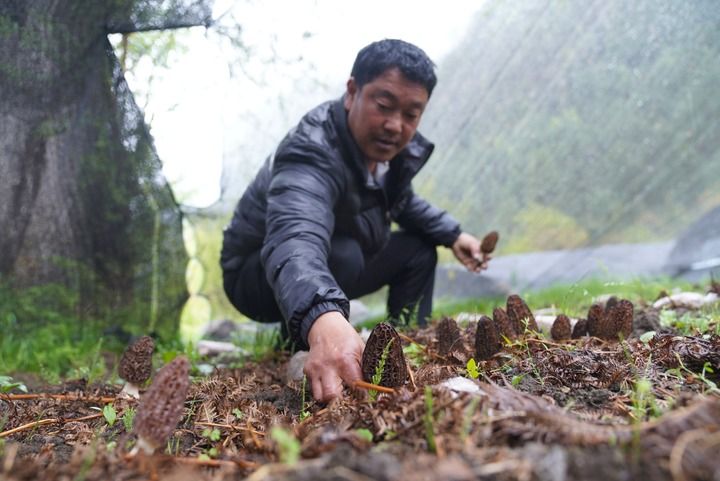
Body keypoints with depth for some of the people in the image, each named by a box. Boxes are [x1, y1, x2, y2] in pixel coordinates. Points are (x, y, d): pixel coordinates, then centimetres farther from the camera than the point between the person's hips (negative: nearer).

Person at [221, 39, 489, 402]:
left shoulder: (400, 149, -10)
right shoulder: (312, 154, -36)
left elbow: (401, 201, 14)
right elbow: (295, 239, -57)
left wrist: (451, 234, 0)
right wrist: (323, 319, -77)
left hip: (338, 264, 8)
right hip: (259, 276, -8)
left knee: (419, 248, 4)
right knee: (342, 255, -35)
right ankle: (299, 353, -10)